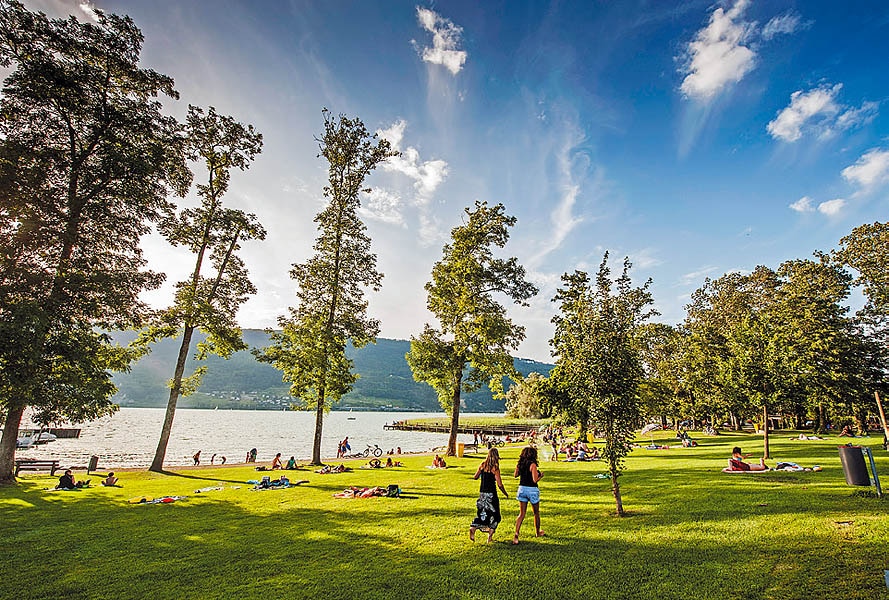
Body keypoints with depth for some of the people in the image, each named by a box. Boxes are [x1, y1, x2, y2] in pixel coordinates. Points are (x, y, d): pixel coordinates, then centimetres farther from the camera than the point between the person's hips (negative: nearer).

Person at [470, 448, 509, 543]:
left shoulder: (482, 465, -1)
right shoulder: (495, 468, -14)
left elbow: (475, 477, 7)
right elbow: (499, 484, -13)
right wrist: (505, 494, 3)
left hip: (482, 493, 5)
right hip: (491, 494, -5)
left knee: (481, 513, 17)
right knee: (494, 515, 12)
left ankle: (472, 528, -3)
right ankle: (490, 537, 14)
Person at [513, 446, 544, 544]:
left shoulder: (520, 464, 1)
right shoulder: (532, 464, -18)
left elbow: (515, 475, 14)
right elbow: (535, 480, -19)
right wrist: (540, 475, -1)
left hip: (522, 489, 5)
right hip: (532, 489, -5)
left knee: (521, 514, 8)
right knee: (536, 513, 19)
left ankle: (516, 534, -5)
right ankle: (538, 532, 37)